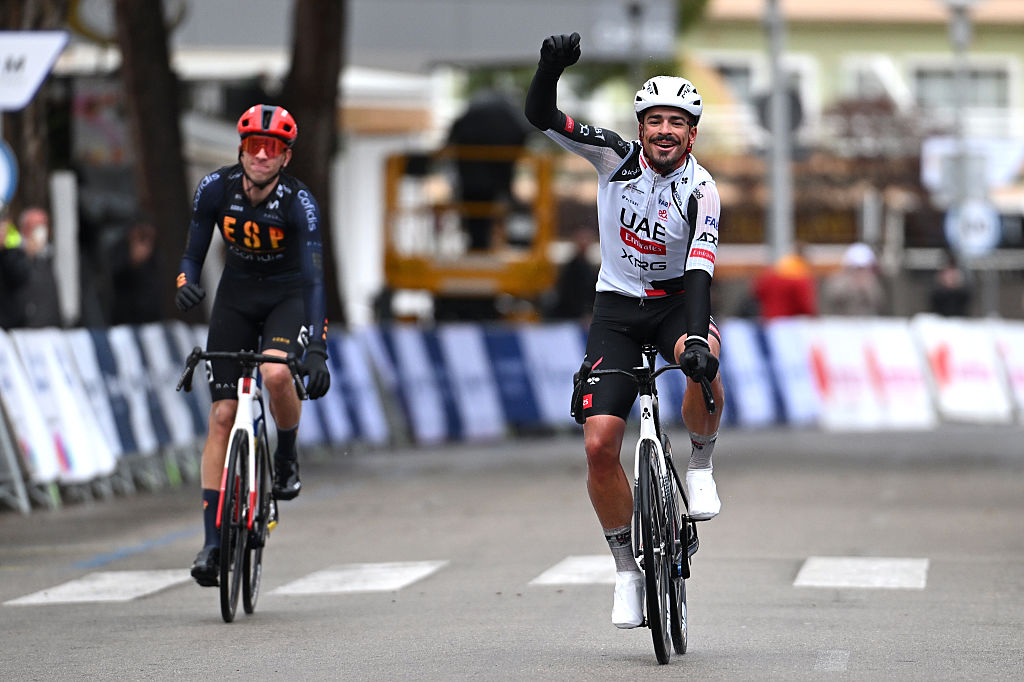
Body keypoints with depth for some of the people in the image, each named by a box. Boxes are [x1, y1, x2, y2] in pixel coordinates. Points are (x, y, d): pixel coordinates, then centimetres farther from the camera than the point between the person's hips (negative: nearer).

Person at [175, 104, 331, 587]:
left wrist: (317, 350, -37)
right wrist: (186, 282, -29)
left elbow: (314, 277, -28)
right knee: (222, 415, -6)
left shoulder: (298, 202, -24)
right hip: (236, 295, 3)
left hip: (288, 295, -2)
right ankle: (212, 542, -3)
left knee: (277, 373, -34)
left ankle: (286, 458, -2)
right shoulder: (215, 189, -15)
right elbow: (194, 252, -5)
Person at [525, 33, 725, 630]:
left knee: (701, 357, -39)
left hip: (675, 300, -2)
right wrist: (551, 69, -36)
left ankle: (702, 466, -14)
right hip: (617, 305, 2)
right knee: (600, 446, -11)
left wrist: (697, 336, -44)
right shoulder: (617, 155, -10)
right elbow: (540, 115, -15)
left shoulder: (701, 190, -16)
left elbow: (700, 271, -27)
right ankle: (627, 567, 6)